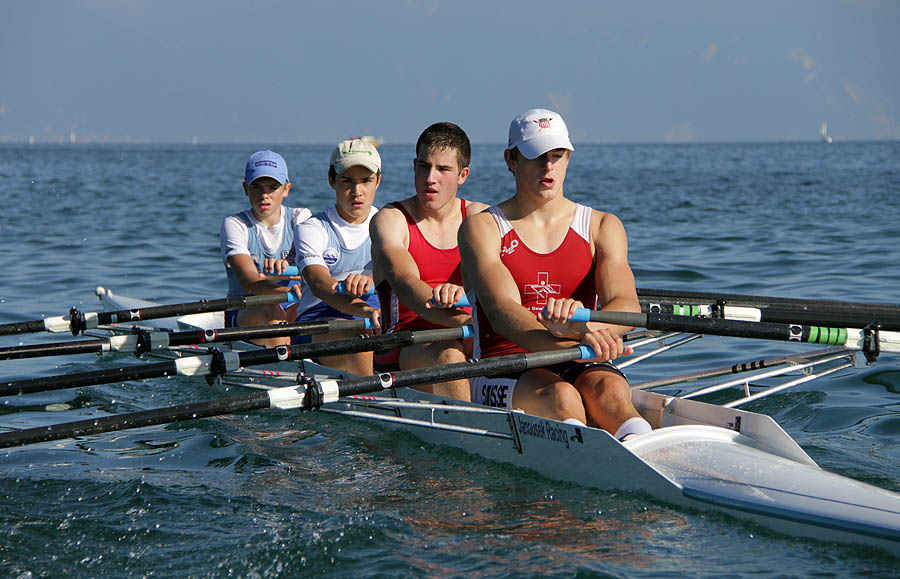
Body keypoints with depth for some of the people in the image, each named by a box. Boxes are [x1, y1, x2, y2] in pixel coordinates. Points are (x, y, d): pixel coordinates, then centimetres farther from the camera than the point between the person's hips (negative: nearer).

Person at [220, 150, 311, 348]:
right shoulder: (234, 224, -2)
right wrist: (286, 291, -41)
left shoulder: (300, 218, 7)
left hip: (295, 310, 2)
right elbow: (247, 280, -20)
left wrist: (287, 268, -37)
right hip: (244, 313, -2)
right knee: (270, 310, -35)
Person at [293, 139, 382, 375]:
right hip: (320, 320, -4)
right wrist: (365, 310, -41)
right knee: (355, 336, -34)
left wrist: (372, 279, -38)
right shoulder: (311, 229, 0)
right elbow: (319, 283, -20)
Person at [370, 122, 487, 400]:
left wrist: (465, 291, -38)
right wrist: (468, 322, -40)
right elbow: (406, 284, -21)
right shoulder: (390, 220, -2)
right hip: (404, 347, -3)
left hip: (471, 344, 4)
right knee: (447, 353, -35)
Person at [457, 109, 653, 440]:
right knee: (561, 396, -35)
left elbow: (628, 307, -7)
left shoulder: (601, 227, 11)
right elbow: (503, 313, -15)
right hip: (502, 372, -1)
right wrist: (572, 343, -36)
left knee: (609, 389, -33)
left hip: (580, 370, 2)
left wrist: (579, 324, -33)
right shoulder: (481, 228, 2)